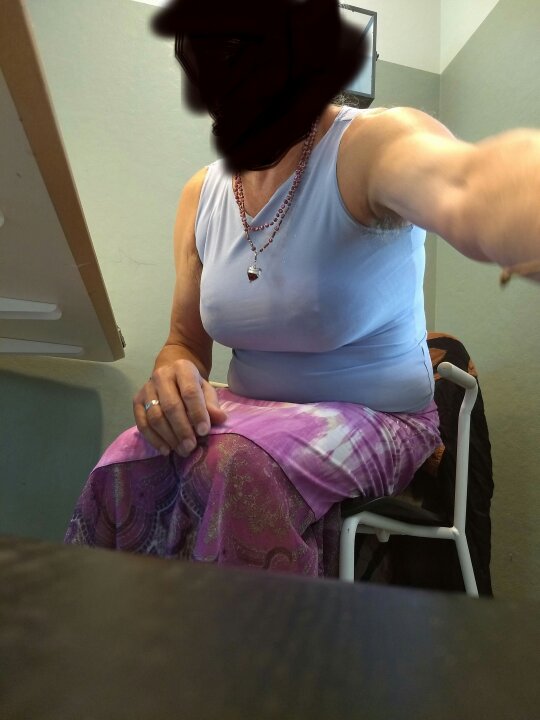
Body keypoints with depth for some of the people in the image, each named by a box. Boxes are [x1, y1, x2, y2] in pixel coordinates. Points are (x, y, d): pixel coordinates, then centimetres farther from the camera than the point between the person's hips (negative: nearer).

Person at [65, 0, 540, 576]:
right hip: (249, 415, 4)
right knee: (130, 466, -24)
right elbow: (186, 340, 7)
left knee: (238, 465, -32)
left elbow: (465, 186, -41)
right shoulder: (201, 195, 2)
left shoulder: (374, 145, -15)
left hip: (377, 419, -3)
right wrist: (171, 375, -18)